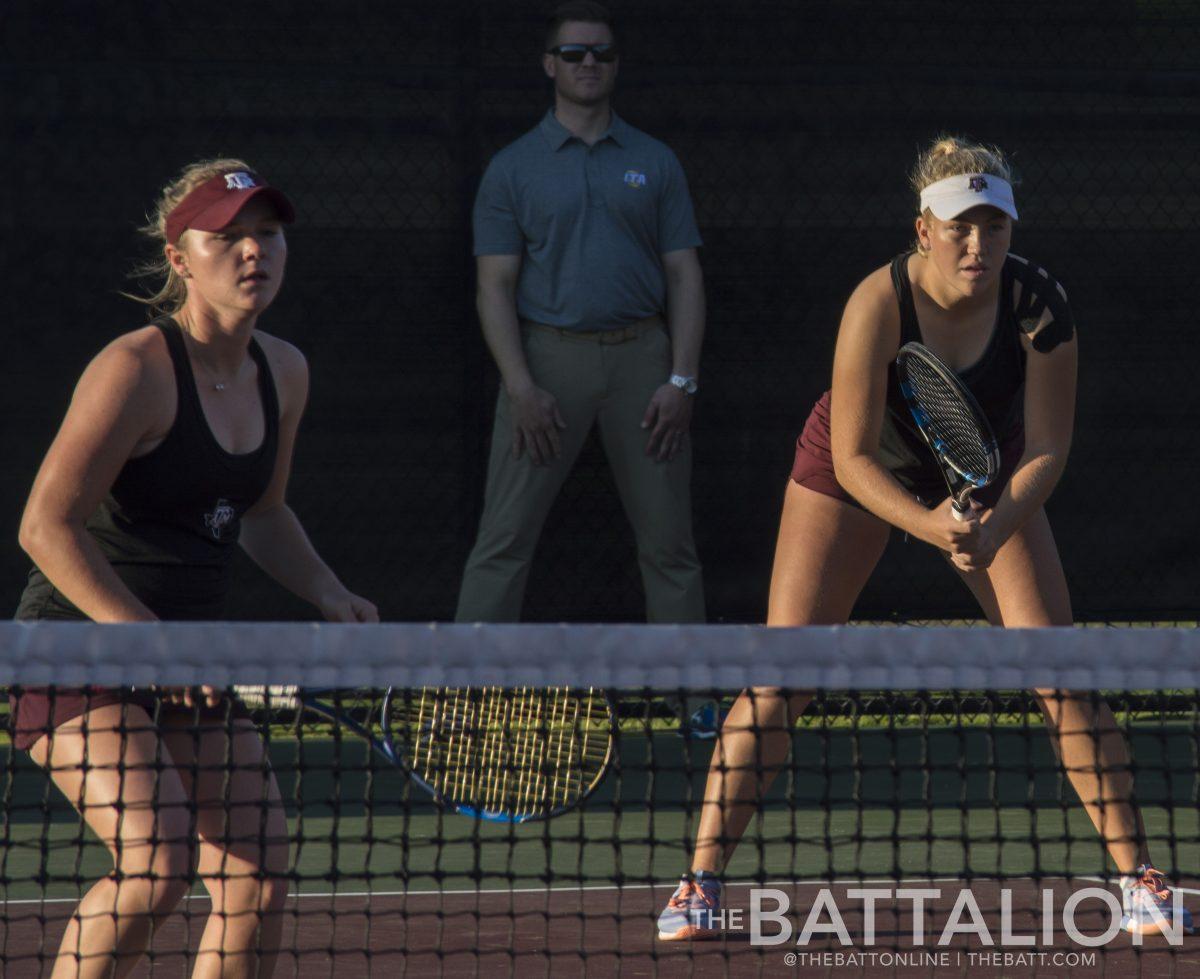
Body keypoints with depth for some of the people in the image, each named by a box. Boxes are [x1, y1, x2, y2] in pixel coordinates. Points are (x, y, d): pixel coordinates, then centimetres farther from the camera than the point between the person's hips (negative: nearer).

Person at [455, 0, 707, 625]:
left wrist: (681, 380, -5)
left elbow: (684, 276, 7)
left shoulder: (654, 163, 10)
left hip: (641, 360, 2)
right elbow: (495, 286, 0)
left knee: (668, 540, 4)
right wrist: (520, 387, -12)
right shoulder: (513, 168, 5)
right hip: (547, 358, -2)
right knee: (504, 539, -6)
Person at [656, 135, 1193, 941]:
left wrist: (994, 528, -36)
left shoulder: (1040, 306, -26)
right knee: (780, 679, -10)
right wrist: (929, 526, -40)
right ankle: (700, 883, -3)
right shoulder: (878, 305, -32)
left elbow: (1046, 449, -20)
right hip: (861, 470, -2)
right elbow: (853, 458, -26)